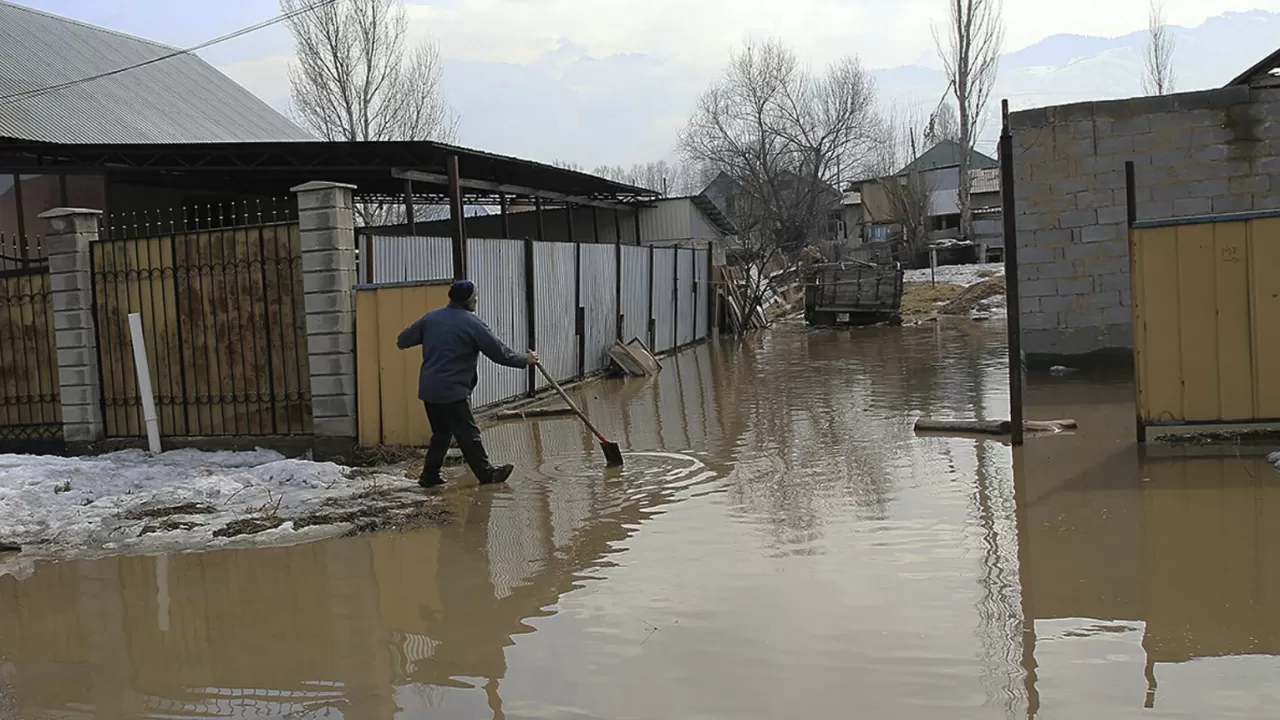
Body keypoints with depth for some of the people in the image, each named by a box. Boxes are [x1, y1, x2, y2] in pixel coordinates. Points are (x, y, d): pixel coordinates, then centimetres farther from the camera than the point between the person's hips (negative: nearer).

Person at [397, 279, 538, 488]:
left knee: (441, 432, 19)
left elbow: (403, 340, 14)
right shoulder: (472, 324, -9)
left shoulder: (431, 317, 8)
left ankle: (429, 475, 19)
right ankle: (487, 473, 10)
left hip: (428, 389, 7)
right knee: (468, 433, 2)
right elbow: (499, 352, -7)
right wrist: (525, 360, 6)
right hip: (452, 391, -7)